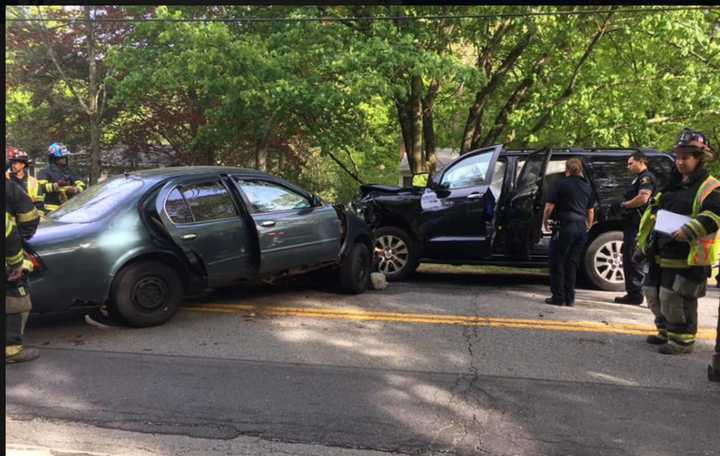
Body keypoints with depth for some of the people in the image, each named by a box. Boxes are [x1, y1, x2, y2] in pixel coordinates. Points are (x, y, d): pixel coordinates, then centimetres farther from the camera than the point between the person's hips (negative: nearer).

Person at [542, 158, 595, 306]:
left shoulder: (562, 184, -5)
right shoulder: (587, 186, 14)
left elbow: (549, 207, -8)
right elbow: (591, 211, 19)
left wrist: (545, 222, 7)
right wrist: (588, 227, 30)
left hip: (565, 226, -6)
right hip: (582, 228, 6)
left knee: (557, 263, 3)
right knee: (572, 263, 12)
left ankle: (558, 297, 4)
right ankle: (569, 298, 15)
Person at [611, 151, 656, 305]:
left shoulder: (646, 177, -9)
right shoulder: (638, 178, 22)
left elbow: (643, 198, -24)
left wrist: (624, 205, -11)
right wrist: (622, 206, 12)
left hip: (638, 227, -11)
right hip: (631, 225, 11)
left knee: (634, 261, -9)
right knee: (628, 260, 14)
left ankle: (635, 295, -5)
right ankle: (631, 293, 20)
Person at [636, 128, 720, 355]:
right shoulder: (672, 185, 18)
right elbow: (653, 212, 25)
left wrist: (689, 231, -30)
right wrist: (644, 240, 18)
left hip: (687, 258, -9)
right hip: (662, 254, 9)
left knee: (675, 298, -8)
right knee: (654, 294, 15)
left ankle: (682, 340, 7)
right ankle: (666, 332, 31)